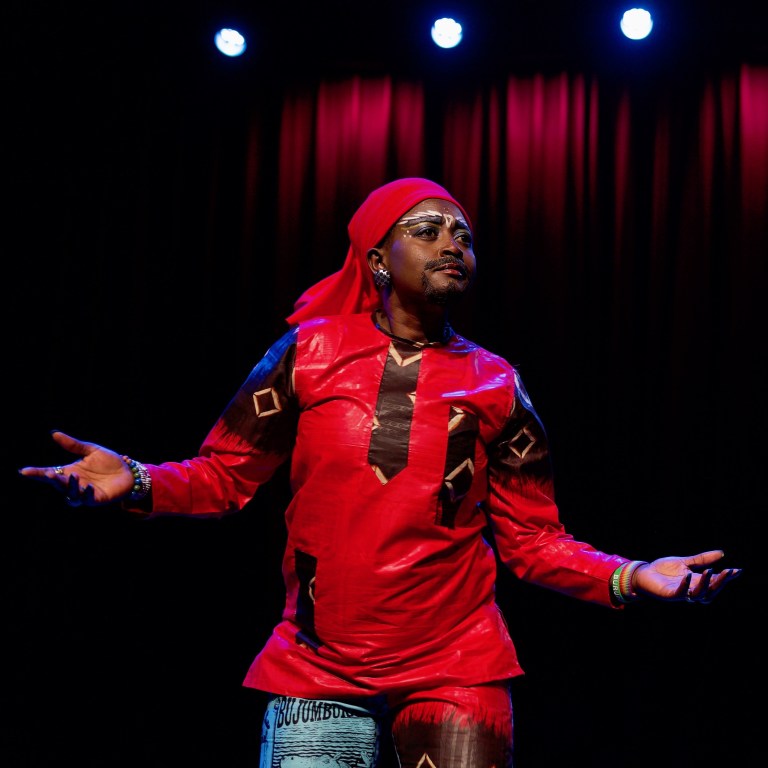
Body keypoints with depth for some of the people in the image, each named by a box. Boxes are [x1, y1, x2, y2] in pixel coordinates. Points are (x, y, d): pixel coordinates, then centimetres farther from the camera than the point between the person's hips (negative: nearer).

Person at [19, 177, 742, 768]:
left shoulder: (494, 385, 3)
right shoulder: (311, 350, 0)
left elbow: (531, 538, 3)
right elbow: (223, 474, 3)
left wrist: (628, 577, -12)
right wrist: (138, 481, -16)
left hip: (456, 672, 1)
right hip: (317, 676, 0)